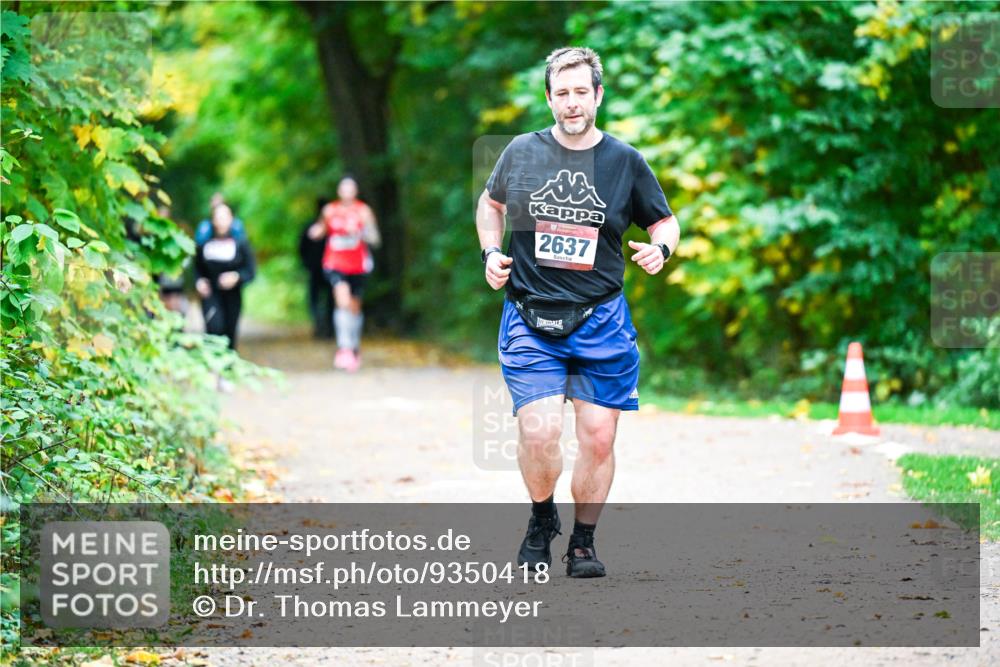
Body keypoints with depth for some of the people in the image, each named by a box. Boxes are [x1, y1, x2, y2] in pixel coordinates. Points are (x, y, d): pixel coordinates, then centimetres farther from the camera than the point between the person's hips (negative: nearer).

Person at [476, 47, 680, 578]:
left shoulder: (625, 161, 2)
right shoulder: (521, 153, 4)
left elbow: (665, 222, 13)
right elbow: (491, 204, 22)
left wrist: (660, 249, -9)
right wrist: (491, 252, 6)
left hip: (600, 320, 1)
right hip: (530, 318, -1)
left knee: (598, 436, -1)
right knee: (539, 433, -13)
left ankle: (583, 543, 18)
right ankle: (542, 519, 16)